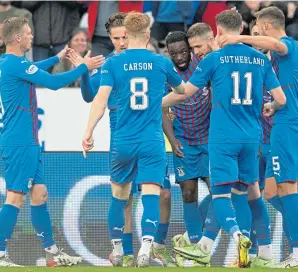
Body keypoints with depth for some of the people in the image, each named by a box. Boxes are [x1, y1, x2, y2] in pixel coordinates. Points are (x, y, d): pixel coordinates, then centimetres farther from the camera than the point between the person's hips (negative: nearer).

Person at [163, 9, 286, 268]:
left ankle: (238, 235, -29)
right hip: (251, 137, 4)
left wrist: (156, 104, 16)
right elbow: (280, 99, 6)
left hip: (223, 137, -4)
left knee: (221, 193, -4)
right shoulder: (261, 59, 6)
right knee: (241, 193, 13)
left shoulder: (215, 59, -5)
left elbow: (185, 92, 0)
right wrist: (267, 109, 29)